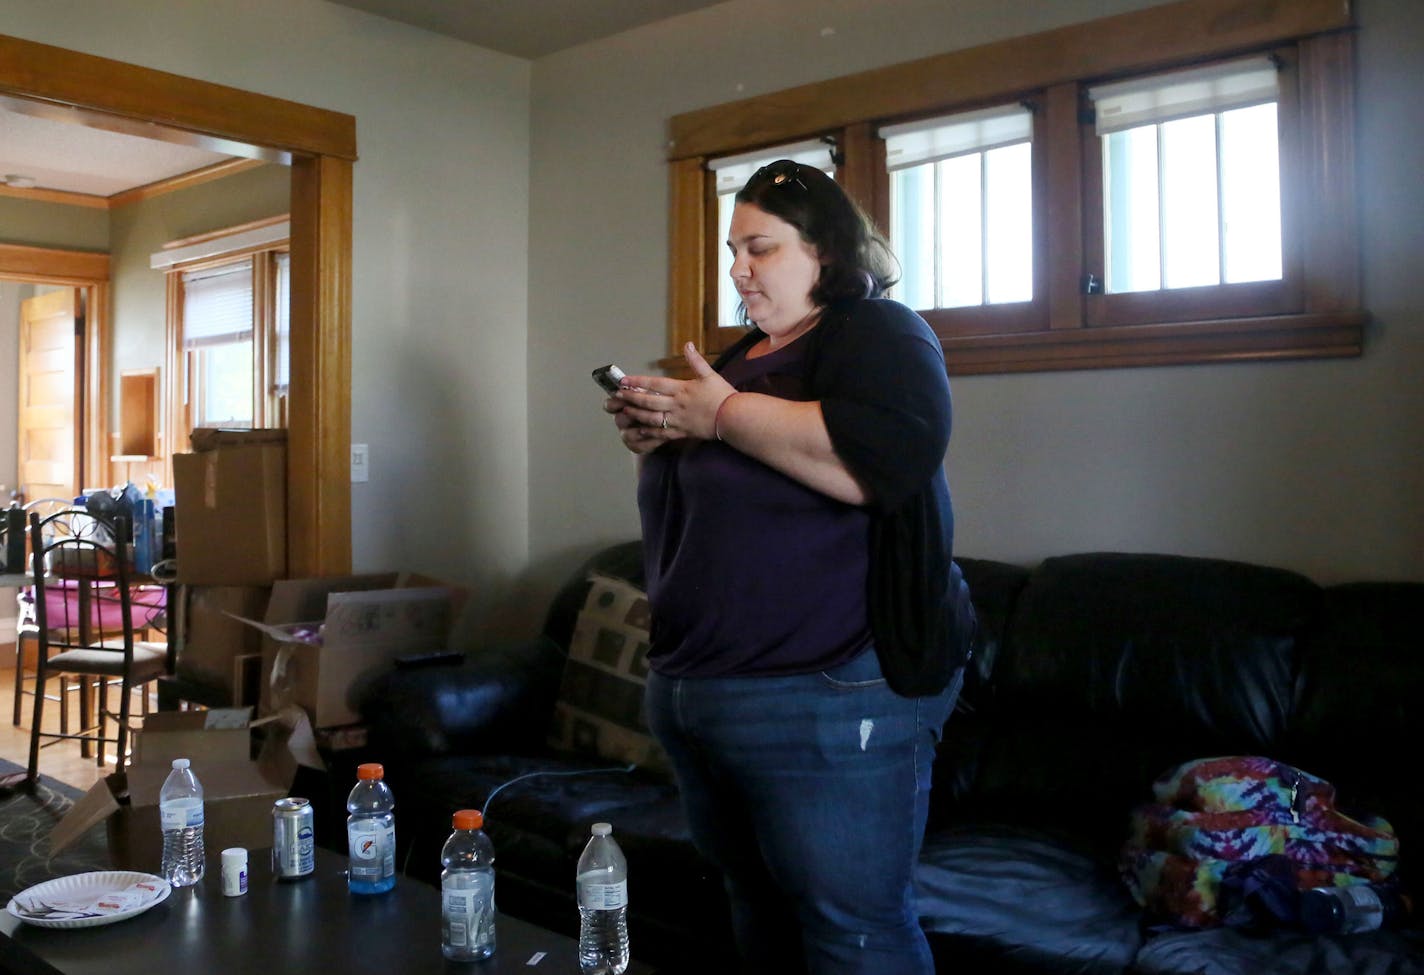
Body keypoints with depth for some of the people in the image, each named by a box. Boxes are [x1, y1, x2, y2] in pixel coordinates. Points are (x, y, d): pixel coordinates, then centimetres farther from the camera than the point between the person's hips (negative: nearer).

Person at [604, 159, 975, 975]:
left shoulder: (879, 333, -6)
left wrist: (722, 413, -20)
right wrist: (652, 439, 5)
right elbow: (686, 500, 27)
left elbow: (888, 456, -28)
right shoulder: (742, 357, 19)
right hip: (695, 688, 9)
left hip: (826, 696, -8)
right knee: (758, 909, 19)